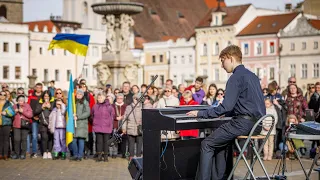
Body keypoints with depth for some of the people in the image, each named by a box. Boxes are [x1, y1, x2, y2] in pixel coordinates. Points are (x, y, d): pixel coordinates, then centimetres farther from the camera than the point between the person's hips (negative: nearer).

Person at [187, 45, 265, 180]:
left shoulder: (236, 77, -11)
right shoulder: (252, 76, 17)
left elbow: (226, 107, -18)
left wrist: (200, 114, -11)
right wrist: (226, 113, 31)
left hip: (243, 123, -9)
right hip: (256, 124, 9)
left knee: (207, 145, -2)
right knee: (219, 142, 23)